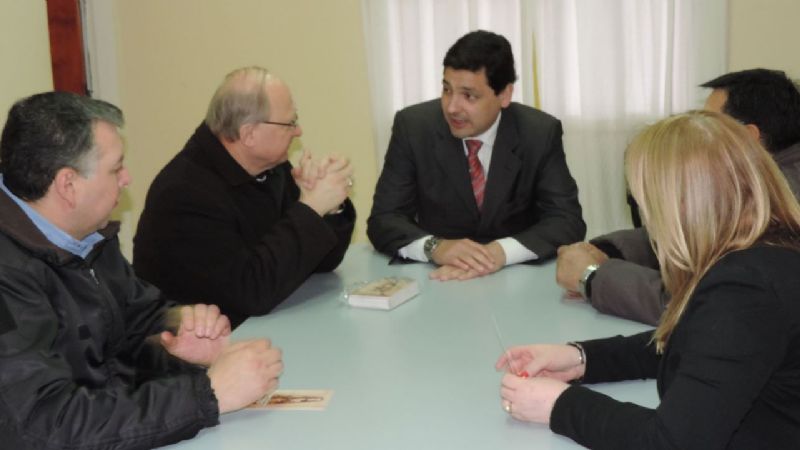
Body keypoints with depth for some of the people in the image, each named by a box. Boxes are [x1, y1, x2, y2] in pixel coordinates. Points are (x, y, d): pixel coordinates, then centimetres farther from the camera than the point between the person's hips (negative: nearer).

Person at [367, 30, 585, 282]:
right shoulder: (413, 127, -8)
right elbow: (383, 219, -9)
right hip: (437, 279, 0)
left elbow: (568, 222, -11)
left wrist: (502, 251, -29)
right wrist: (435, 247, -29)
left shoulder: (540, 133, -8)